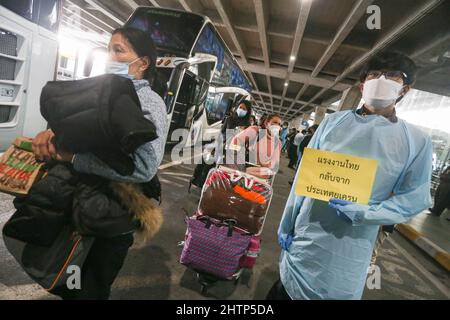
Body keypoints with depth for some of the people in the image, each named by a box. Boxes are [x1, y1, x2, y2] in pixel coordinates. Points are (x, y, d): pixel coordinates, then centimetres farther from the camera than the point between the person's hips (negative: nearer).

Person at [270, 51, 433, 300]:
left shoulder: (417, 141, -2)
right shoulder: (334, 122, 1)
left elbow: (414, 199, -4)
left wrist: (360, 213, -21)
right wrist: (286, 224, 0)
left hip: (350, 247, -1)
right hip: (305, 235, 2)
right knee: (285, 288, 17)